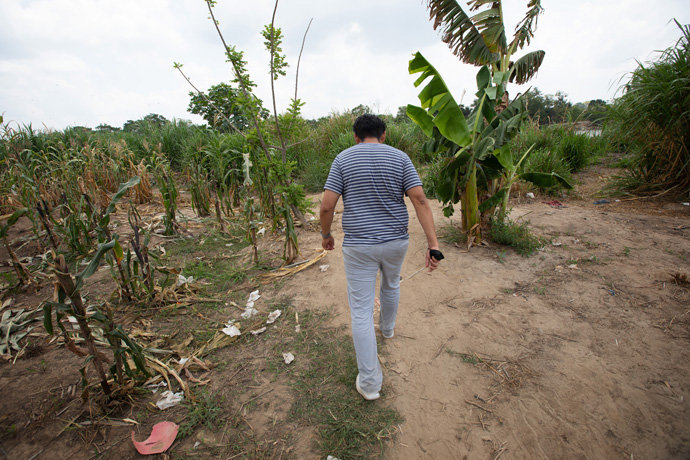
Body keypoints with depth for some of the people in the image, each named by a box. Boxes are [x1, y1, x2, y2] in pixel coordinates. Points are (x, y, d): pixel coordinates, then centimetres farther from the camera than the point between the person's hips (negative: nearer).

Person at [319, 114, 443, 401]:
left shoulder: (343, 159, -3)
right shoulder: (400, 158, 0)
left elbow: (327, 205, -9)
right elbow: (420, 200, -11)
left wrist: (326, 234, 8)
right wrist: (433, 244, -12)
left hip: (358, 246, -2)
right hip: (395, 242, 3)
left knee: (361, 311, 6)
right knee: (391, 285, 31)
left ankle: (369, 382, 13)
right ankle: (387, 328, 56)